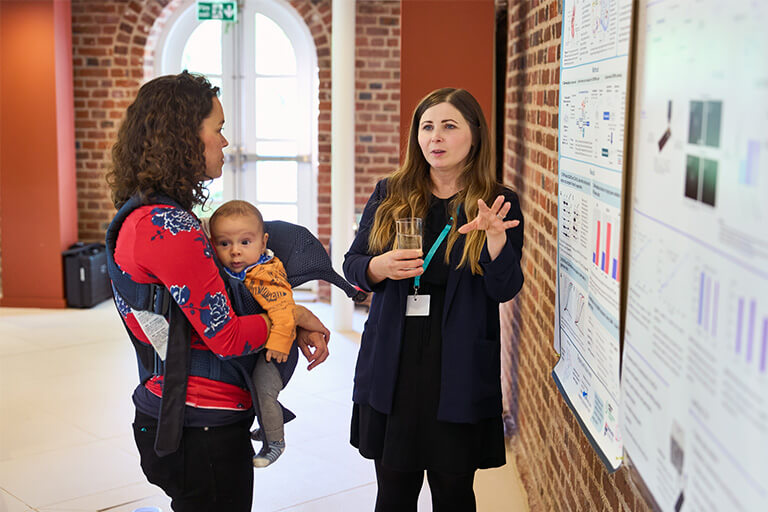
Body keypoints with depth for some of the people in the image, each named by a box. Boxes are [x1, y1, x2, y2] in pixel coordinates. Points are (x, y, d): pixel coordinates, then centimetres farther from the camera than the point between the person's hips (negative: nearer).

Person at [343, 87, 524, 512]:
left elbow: (505, 290, -9)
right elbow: (351, 265, 9)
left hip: (459, 371, -2)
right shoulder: (388, 195, 6)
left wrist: (495, 236, -27)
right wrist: (380, 267, -14)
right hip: (392, 364, 2)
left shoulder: (499, 204, -1)